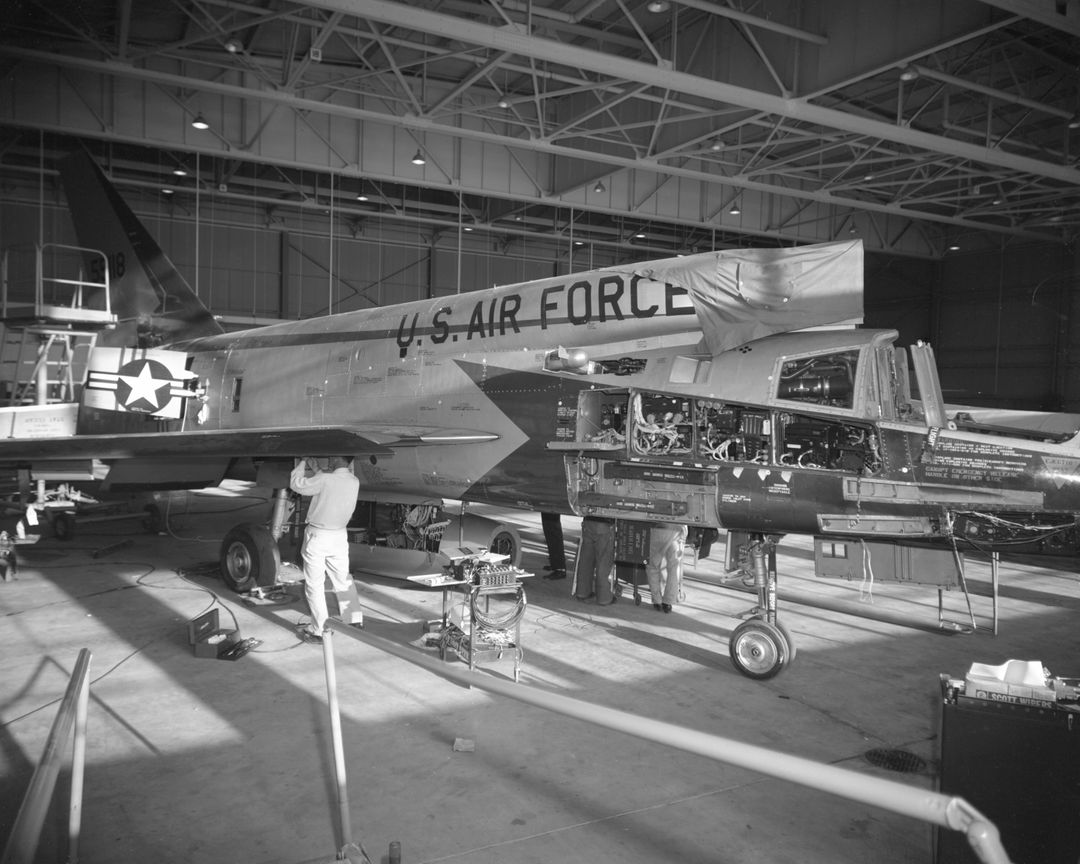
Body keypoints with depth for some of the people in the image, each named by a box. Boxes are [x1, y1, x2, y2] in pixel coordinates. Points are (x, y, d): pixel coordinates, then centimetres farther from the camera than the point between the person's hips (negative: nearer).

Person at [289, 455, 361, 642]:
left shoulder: (325, 480, -23)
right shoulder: (354, 482, -4)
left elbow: (296, 484, -10)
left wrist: (303, 462, 4)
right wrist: (317, 469, 16)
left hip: (317, 537, -5)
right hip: (340, 536, 5)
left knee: (315, 586, 5)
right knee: (342, 583, 16)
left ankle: (319, 630, 9)